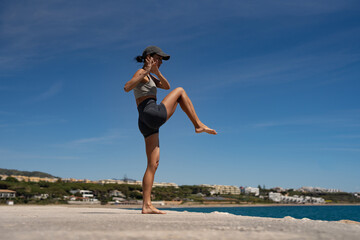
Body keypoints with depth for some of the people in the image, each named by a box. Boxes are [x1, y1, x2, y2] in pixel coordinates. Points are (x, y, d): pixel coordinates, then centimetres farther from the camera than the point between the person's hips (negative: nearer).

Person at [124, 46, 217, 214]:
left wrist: (156, 72, 6)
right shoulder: (141, 72, 1)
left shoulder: (150, 76, 29)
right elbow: (127, 88, -18)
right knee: (180, 91, 6)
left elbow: (166, 86, 20)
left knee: (153, 164, 3)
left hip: (147, 124, 9)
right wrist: (147, 70, -21)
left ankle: (146, 205, 1)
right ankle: (198, 125, 4)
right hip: (152, 114, -9)